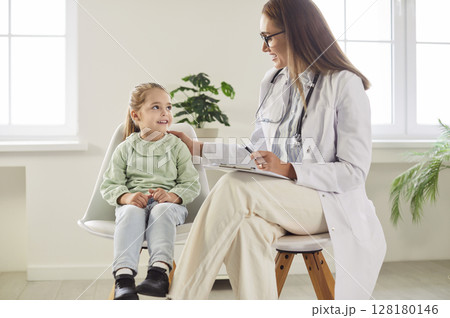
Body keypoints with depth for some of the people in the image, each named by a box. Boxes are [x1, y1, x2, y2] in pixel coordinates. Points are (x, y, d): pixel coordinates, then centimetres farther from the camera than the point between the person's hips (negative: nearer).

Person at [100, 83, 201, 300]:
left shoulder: (177, 147, 12)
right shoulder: (125, 148, 13)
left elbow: (192, 185, 6)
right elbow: (109, 185, 9)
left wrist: (172, 195, -16)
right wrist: (126, 196, -14)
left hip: (168, 203, 0)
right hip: (134, 202, 1)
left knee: (161, 211, -35)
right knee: (131, 213, -34)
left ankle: (159, 271, -49)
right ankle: (124, 276, -46)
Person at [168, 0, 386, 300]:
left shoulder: (344, 84, -7)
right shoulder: (273, 83, 15)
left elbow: (354, 171, -11)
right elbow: (257, 151, 21)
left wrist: (288, 169, -23)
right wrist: (199, 148, 15)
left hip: (329, 202, -5)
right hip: (277, 199, 5)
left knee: (234, 186, -28)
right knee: (246, 229, -32)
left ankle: (184, 298, -21)